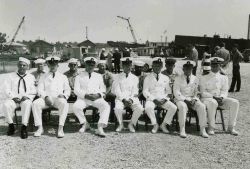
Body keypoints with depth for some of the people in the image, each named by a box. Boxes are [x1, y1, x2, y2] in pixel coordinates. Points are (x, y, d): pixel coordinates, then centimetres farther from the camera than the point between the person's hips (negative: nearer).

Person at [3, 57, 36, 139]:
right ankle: (11, 125, -12)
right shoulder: (11, 76, 15)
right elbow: (7, 89, 8)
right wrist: (14, 97, -9)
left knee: (27, 104, -37)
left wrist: (26, 96, -12)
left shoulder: (31, 77, 14)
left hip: (26, 99, -1)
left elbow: (33, 91, 7)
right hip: (13, 99, 2)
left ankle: (24, 127, -31)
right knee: (6, 105, -31)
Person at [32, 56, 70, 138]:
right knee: (35, 103, -29)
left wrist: (64, 95, -9)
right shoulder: (44, 77, 21)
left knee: (64, 104, -36)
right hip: (46, 99, 2)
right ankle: (40, 128, -22)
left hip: (58, 99, -1)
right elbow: (40, 90, 10)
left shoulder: (63, 77, 20)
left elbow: (67, 90, 15)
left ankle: (60, 128, -34)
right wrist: (46, 97, -11)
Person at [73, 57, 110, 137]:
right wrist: (86, 95, -14)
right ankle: (84, 124, -6)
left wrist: (98, 95, -8)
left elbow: (103, 89, 15)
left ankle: (100, 128, -33)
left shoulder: (99, 76, 21)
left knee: (106, 106, -29)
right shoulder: (79, 77, 14)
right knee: (75, 106, -31)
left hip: (97, 98, 1)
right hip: (83, 98, 0)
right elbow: (76, 90, 3)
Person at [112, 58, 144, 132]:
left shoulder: (135, 78, 13)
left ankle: (131, 124, -3)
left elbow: (135, 92, 6)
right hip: (120, 98, -1)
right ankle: (120, 124, -3)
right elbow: (117, 91, 0)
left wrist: (131, 100, -12)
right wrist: (123, 99, -13)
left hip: (132, 99, 1)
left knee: (140, 108, -27)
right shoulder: (118, 77, 8)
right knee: (117, 108, -32)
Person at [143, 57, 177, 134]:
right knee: (148, 107, -35)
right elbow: (145, 92, -1)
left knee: (174, 107, -24)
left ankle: (164, 124, -7)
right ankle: (155, 124, -12)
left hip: (163, 100, 2)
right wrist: (154, 100, -14)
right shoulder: (148, 78, 5)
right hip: (151, 99, -2)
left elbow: (168, 91, 14)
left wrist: (164, 99, -6)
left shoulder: (165, 78, 13)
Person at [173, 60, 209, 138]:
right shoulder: (178, 79, 1)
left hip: (193, 99, 3)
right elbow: (176, 92, -6)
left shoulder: (195, 79, 10)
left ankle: (202, 130, -21)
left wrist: (194, 99, -9)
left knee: (202, 106, -26)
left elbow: (197, 92, 11)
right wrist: (185, 100, -17)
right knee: (183, 107, -36)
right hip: (181, 99, -3)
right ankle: (182, 130, -31)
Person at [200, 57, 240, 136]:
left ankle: (231, 127, -13)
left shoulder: (224, 78, 12)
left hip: (221, 99, 4)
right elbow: (203, 92, -5)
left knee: (235, 102, -21)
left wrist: (221, 98, -15)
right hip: (207, 98, -4)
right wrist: (214, 97, -19)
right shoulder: (204, 78, 2)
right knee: (213, 103, -39)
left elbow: (224, 91, 8)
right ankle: (211, 127, -25)